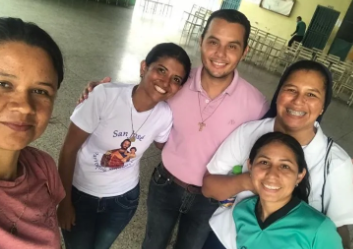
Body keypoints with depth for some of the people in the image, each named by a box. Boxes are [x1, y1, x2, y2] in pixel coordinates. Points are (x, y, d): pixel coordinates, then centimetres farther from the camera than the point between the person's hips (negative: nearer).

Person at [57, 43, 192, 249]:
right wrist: (65, 201, -9)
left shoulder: (165, 115, -18)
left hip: (123, 198, 3)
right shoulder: (106, 95, -28)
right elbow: (69, 149, -17)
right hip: (81, 193, -2)